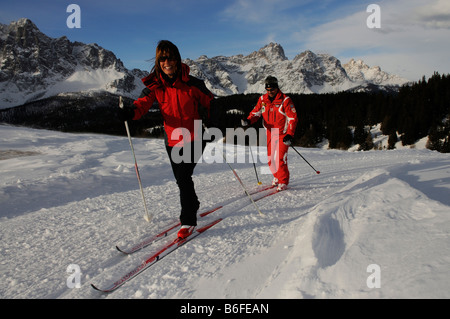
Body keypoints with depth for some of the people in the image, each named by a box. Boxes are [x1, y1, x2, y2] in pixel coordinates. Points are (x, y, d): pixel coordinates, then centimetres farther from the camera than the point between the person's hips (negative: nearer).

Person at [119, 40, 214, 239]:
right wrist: (130, 112, -35)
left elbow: (209, 103, 4)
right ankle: (193, 205, 44)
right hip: (172, 140, 4)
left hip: (194, 139, -4)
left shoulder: (192, 84, -9)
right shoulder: (155, 86, -2)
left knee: (183, 177, -18)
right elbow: (143, 103, -15)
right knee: (180, 179, 16)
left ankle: (188, 220, -3)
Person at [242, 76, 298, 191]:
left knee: (280, 158, -13)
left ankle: (283, 182, 3)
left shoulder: (285, 100, -12)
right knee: (270, 158, 9)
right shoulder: (263, 99, 2)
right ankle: (277, 176, 33)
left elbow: (293, 118, -12)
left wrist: (290, 135, -22)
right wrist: (248, 120, -17)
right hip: (269, 133, 5)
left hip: (282, 133, -5)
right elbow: (256, 112, 6)